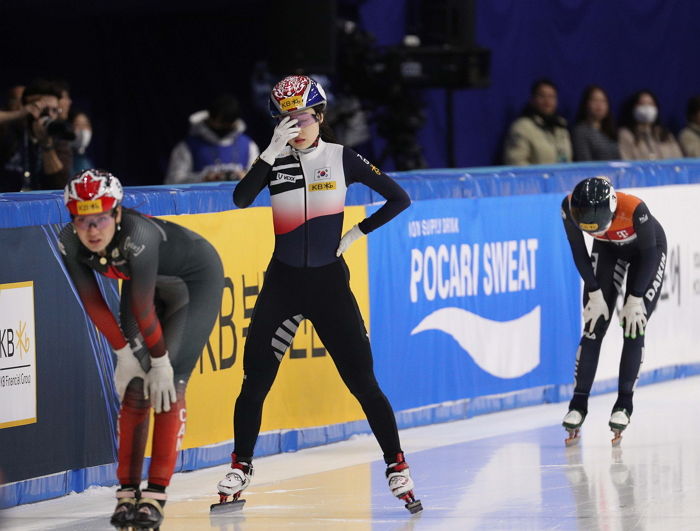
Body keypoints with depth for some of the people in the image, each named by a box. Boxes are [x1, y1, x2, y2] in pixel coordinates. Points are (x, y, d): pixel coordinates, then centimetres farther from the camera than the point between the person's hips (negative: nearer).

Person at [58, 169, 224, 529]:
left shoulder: (138, 236, -41)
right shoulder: (70, 243, -23)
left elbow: (143, 308, -32)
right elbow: (93, 303, -12)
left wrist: (161, 362, -24)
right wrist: (124, 354, -9)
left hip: (197, 280, -6)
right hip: (148, 281, 6)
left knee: (168, 383, -13)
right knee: (134, 385, -2)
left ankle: (155, 495, -11)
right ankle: (127, 492, 3)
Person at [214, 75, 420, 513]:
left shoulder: (342, 159, -2)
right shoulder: (276, 160, 2)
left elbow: (399, 198, -1)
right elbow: (241, 198, -16)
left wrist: (357, 233, -4)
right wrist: (272, 152, -23)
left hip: (329, 283, -2)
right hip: (283, 282, 2)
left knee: (363, 381, -3)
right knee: (255, 380, 0)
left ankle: (398, 468, 6)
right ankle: (241, 468, 14)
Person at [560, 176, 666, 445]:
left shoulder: (633, 208, -41)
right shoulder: (570, 207, -31)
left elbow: (649, 254, -25)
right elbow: (579, 252, -14)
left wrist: (635, 299, -20)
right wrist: (595, 294, -15)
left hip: (648, 248, -3)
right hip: (608, 248, 3)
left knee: (633, 327, -11)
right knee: (594, 326, -5)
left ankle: (624, 403, -2)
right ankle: (579, 402, -1)